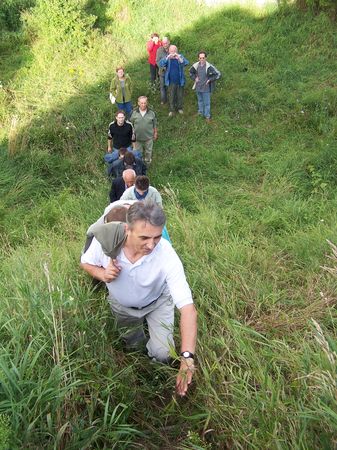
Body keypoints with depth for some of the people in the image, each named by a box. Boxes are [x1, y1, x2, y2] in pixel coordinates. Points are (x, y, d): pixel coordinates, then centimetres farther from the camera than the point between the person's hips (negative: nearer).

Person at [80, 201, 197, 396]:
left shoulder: (167, 256, -41)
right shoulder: (106, 239, -35)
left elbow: (187, 307, -44)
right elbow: (86, 262, -11)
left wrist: (187, 357, -51)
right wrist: (102, 274, -33)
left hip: (157, 303, -2)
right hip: (121, 304, 2)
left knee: (162, 354, -10)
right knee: (132, 346, 23)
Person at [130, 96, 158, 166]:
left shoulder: (152, 113, -14)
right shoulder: (134, 113, -14)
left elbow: (155, 125, 0)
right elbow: (131, 124, -1)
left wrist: (155, 133, 7)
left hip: (148, 137, 0)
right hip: (137, 137, 0)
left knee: (148, 151, 22)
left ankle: (147, 163, 48)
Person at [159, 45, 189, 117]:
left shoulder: (180, 57, -8)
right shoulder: (167, 58, -8)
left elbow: (186, 63, -26)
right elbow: (161, 64, -24)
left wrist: (179, 58, -44)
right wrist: (167, 57, -40)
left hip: (180, 81, 1)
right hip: (171, 82, -1)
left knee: (180, 96, 16)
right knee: (171, 96, 9)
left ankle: (179, 108, 37)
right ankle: (171, 110, 26)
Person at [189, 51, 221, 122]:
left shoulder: (209, 66, -19)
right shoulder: (196, 66, -6)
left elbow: (218, 74, -16)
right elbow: (191, 72, 16)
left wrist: (210, 80, -14)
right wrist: (194, 78, 3)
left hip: (206, 88, -4)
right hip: (198, 87, 4)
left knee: (207, 102, 5)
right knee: (200, 100, 22)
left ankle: (207, 115, 20)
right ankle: (200, 112, 40)